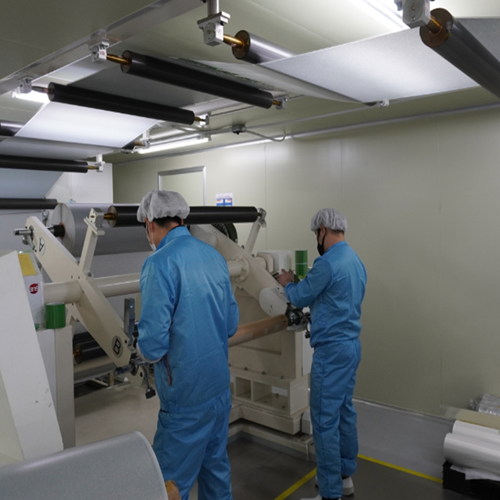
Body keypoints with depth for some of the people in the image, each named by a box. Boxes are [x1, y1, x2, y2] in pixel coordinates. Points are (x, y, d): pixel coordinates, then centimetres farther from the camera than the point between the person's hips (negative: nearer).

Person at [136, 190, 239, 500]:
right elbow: (232, 323, 10)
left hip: (187, 395, -7)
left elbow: (153, 344, -21)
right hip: (220, 385, 7)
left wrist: (144, 350, 0)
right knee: (216, 466, 22)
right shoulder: (214, 256, 3)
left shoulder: (160, 263, -18)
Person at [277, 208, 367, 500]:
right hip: (352, 345, 10)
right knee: (345, 412, 19)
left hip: (332, 349, -10)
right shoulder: (356, 261, 11)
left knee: (325, 420, -1)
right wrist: (304, 284, 22)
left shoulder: (327, 263, -19)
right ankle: (345, 476, 33)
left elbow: (300, 298, -8)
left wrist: (288, 283, 12)